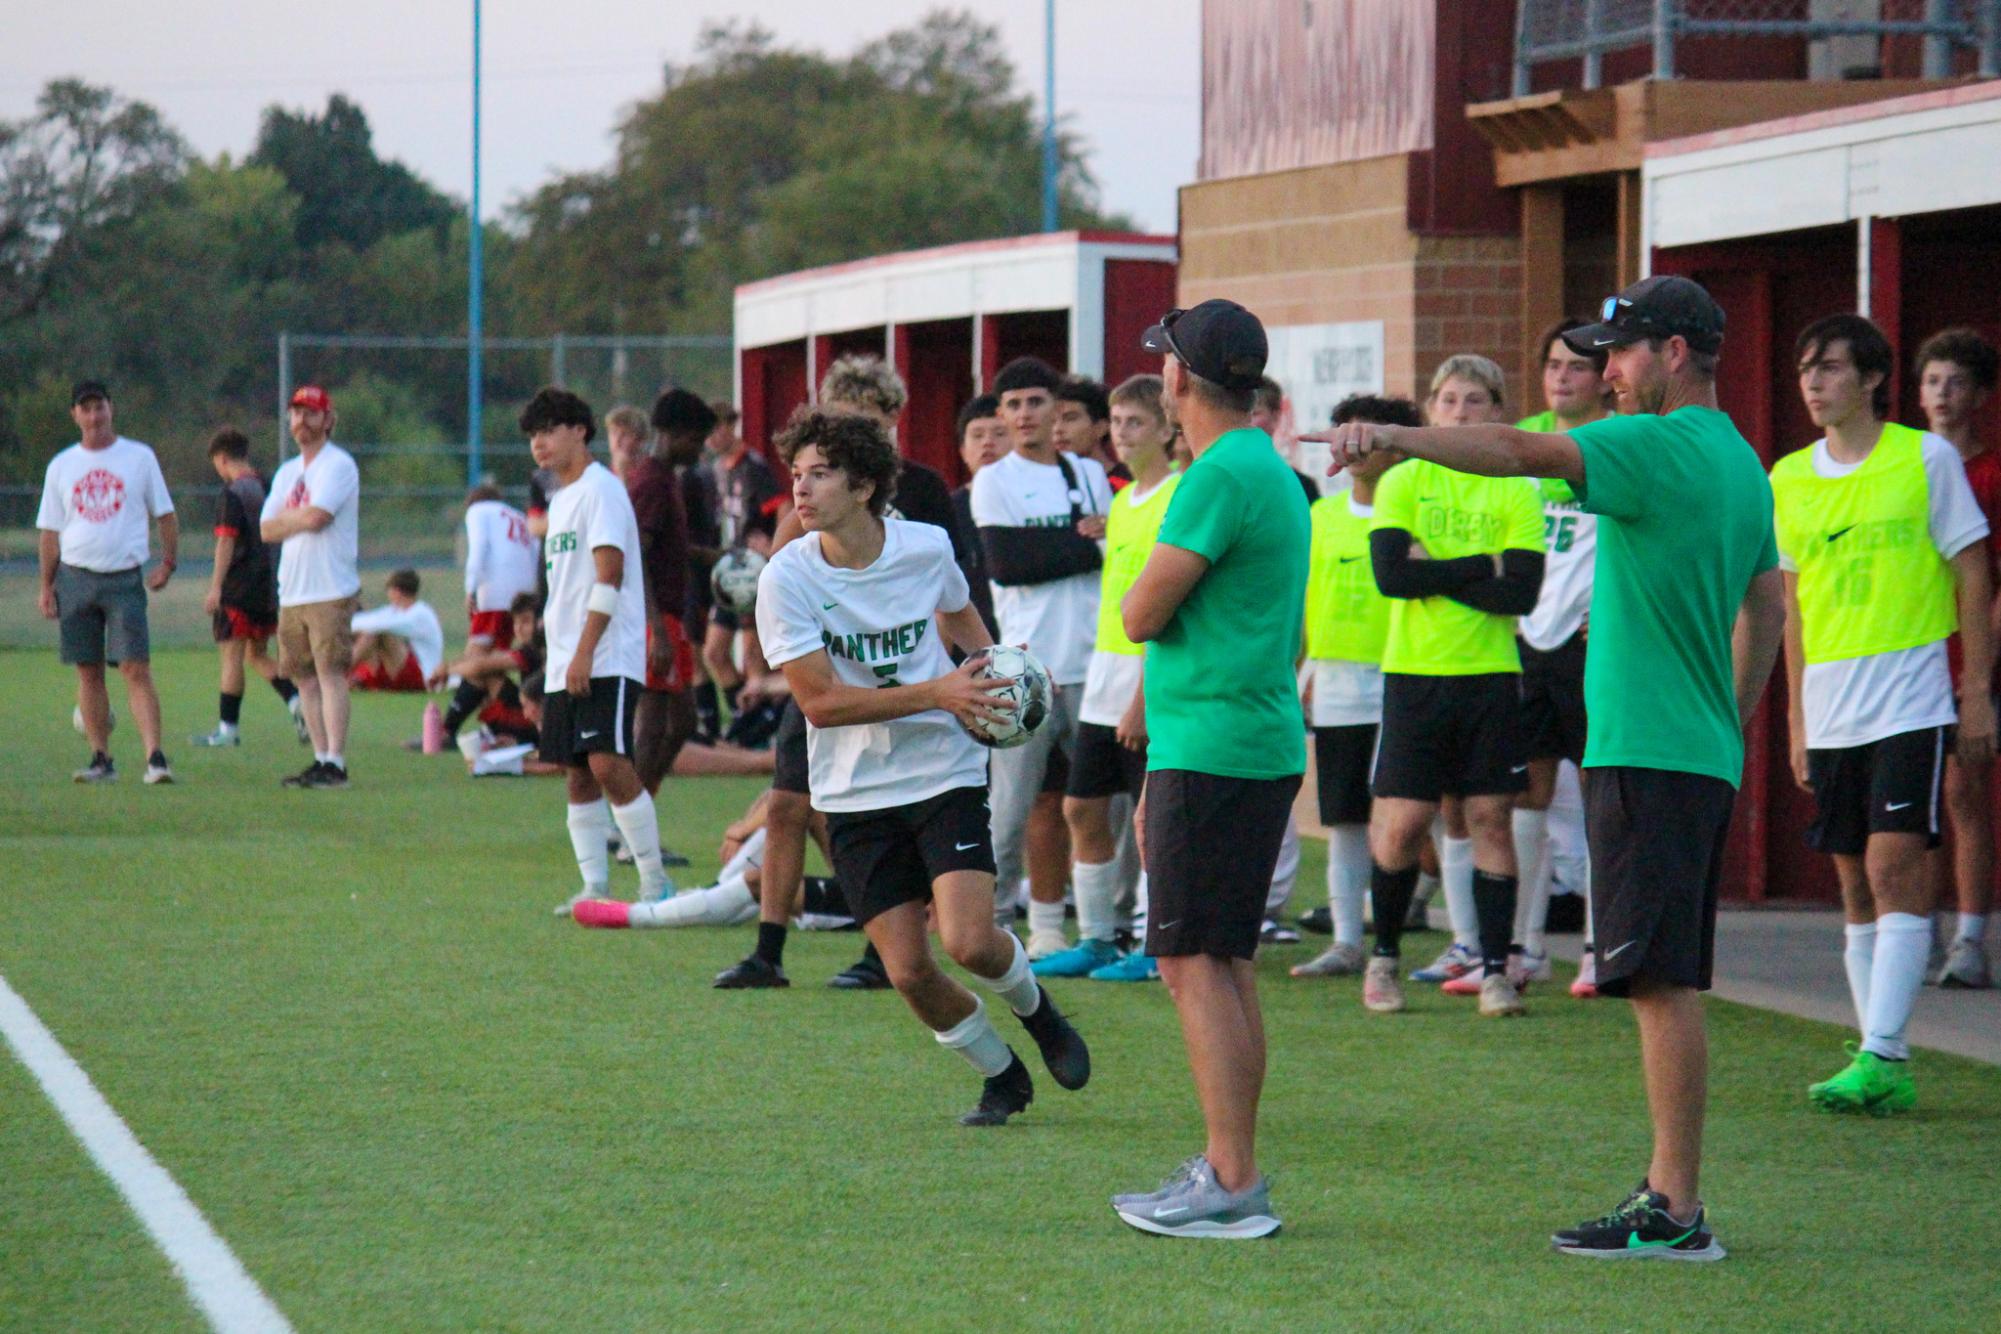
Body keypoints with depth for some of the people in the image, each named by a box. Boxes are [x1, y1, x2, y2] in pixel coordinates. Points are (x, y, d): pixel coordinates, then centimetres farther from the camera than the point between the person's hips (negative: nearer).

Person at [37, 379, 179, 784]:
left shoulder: (139, 457, 4)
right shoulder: (61, 466, 9)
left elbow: (165, 514, 10)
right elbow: (49, 530, 12)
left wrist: (168, 563, -1)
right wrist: (47, 586, 6)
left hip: (125, 579, -3)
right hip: (76, 579, 3)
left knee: (136, 669, -12)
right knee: (89, 672, 5)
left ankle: (155, 757, -17)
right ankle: (101, 759, 12)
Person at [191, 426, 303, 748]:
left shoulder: (231, 494, -12)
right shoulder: (264, 488, 10)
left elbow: (226, 542, -16)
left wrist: (215, 587, -14)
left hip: (237, 588, -8)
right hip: (267, 585, 8)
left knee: (231, 656, -2)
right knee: (257, 654, 16)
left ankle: (228, 728, 0)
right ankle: (297, 703, 0)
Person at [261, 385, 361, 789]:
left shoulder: (339, 464, -4)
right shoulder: (287, 472, 20)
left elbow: (316, 516, -17)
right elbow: (267, 529, 11)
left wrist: (285, 518, 1)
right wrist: (302, 520, -5)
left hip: (331, 591, -8)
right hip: (292, 590, 8)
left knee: (331, 673, -12)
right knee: (304, 676, 7)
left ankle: (335, 763, -15)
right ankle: (321, 758, 12)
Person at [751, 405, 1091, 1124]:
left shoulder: (927, 547, -4)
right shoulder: (786, 578, -12)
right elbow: (820, 701, -16)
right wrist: (936, 693, -22)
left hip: (946, 775, 0)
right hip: (855, 795, 0)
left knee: (969, 942, -18)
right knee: (909, 972, -5)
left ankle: (1035, 1008, 17)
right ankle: (1002, 1076, 23)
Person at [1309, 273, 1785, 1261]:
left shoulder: (1661, 447, -12)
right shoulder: (1739, 461, 18)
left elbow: (1529, 453, -26)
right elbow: (1767, 604, 25)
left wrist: (1400, 438, -34)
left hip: (1650, 756, -10)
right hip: (1704, 754, 10)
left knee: (1662, 984, -10)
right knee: (1668, 986, 12)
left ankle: (1677, 1214, -10)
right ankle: (1667, 1191, 16)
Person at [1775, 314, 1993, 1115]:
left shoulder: (1926, 459, -2)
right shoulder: (1787, 479, 10)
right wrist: (1797, 721, 14)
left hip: (1910, 700, -5)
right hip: (1830, 709, 5)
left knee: (1895, 870, -13)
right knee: (1857, 888, 5)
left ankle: (1881, 1059, -16)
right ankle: (1882, 1063, 9)